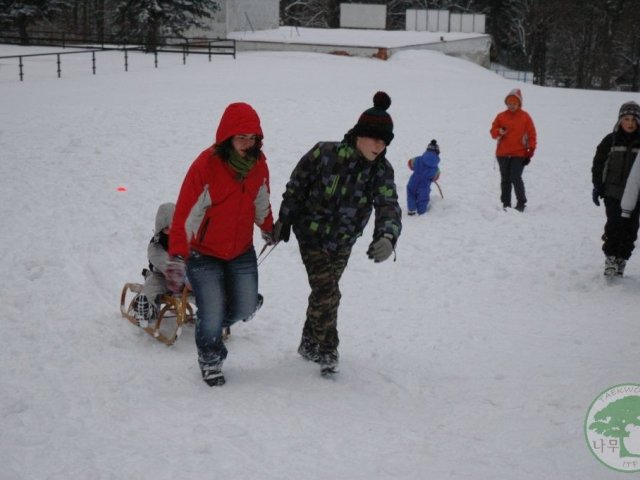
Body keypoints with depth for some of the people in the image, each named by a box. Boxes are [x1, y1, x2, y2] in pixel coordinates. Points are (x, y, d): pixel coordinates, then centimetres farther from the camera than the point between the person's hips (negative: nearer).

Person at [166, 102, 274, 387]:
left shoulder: (258, 163, -7)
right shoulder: (206, 166, -25)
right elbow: (186, 213, -25)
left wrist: (268, 229, 29)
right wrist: (177, 258, -32)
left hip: (242, 252, 5)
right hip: (204, 254, -5)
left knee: (245, 309, 8)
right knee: (212, 316, -5)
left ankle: (216, 321, 43)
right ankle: (210, 361, 25)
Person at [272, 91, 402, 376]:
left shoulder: (381, 171, -12)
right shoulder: (325, 154, -21)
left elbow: (389, 206, -24)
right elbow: (296, 186, -9)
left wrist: (387, 236, -44)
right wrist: (284, 220, -3)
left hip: (343, 243, 4)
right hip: (312, 235, -4)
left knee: (324, 293, 15)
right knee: (326, 292, -11)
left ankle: (310, 342, 35)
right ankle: (327, 349, 6)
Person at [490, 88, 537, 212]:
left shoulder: (525, 117, 2)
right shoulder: (501, 116, 8)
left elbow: (532, 135, 3)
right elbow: (493, 132, 10)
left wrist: (530, 151, -3)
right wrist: (499, 132, -13)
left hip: (519, 154, -3)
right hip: (502, 154, 3)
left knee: (516, 178, -13)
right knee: (505, 180, 8)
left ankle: (521, 202, -1)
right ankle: (506, 204, 16)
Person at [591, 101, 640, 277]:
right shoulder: (610, 140, 0)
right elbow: (598, 163, 5)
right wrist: (597, 187, 0)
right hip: (613, 193, -1)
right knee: (614, 225, -9)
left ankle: (622, 259, 15)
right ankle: (610, 257, 5)